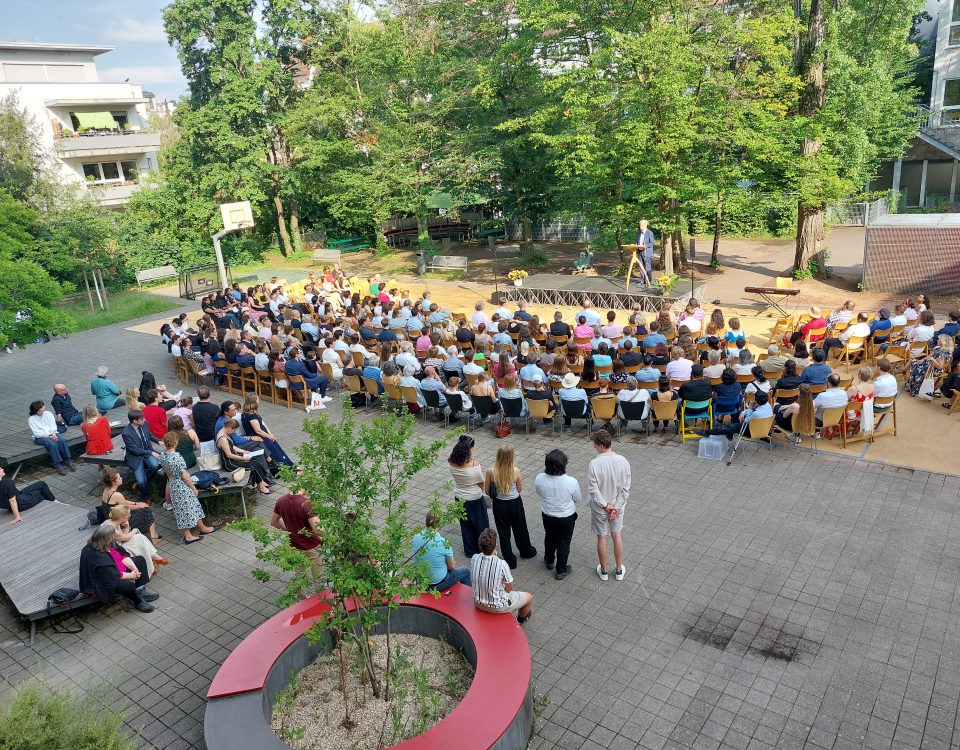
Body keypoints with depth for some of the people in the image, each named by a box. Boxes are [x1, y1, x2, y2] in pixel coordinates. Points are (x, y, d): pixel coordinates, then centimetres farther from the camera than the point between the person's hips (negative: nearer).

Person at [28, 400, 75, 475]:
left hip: (52, 434, 4)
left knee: (62, 440, -28)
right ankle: (58, 465, -33)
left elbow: (53, 425, 4)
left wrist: (53, 434, -15)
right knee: (52, 444, -34)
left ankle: (68, 461, -26)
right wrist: (49, 436, -19)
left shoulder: (48, 414, 8)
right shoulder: (31, 419, -3)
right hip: (40, 437, -4)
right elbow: (37, 433, -10)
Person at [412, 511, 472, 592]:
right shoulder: (443, 543, -27)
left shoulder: (416, 537, -12)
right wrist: (453, 561, 10)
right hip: (438, 584, -5)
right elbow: (452, 567, -13)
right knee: (465, 571, 21)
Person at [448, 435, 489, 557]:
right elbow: (481, 484, -14)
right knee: (481, 524, 20)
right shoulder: (474, 465, -31)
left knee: (465, 524, 24)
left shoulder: (452, 464, -19)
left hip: (460, 498, 4)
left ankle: (470, 551, 39)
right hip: (475, 499, -4)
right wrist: (481, 489, 5)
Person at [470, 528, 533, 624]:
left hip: (478, 604, 5)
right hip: (497, 607, -5)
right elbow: (509, 588, -15)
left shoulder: (474, 558, -19)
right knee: (529, 597, 20)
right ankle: (520, 620, 48)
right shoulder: (502, 564, -31)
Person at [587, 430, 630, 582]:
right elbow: (626, 488, -10)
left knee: (602, 538, 15)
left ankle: (603, 571, 32)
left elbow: (593, 490, -21)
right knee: (617, 536, 20)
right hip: (617, 506, 2)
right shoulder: (623, 461, -15)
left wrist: (605, 506, -10)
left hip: (599, 507, -2)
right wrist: (616, 506, -8)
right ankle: (619, 570, 33)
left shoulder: (594, 464, -25)